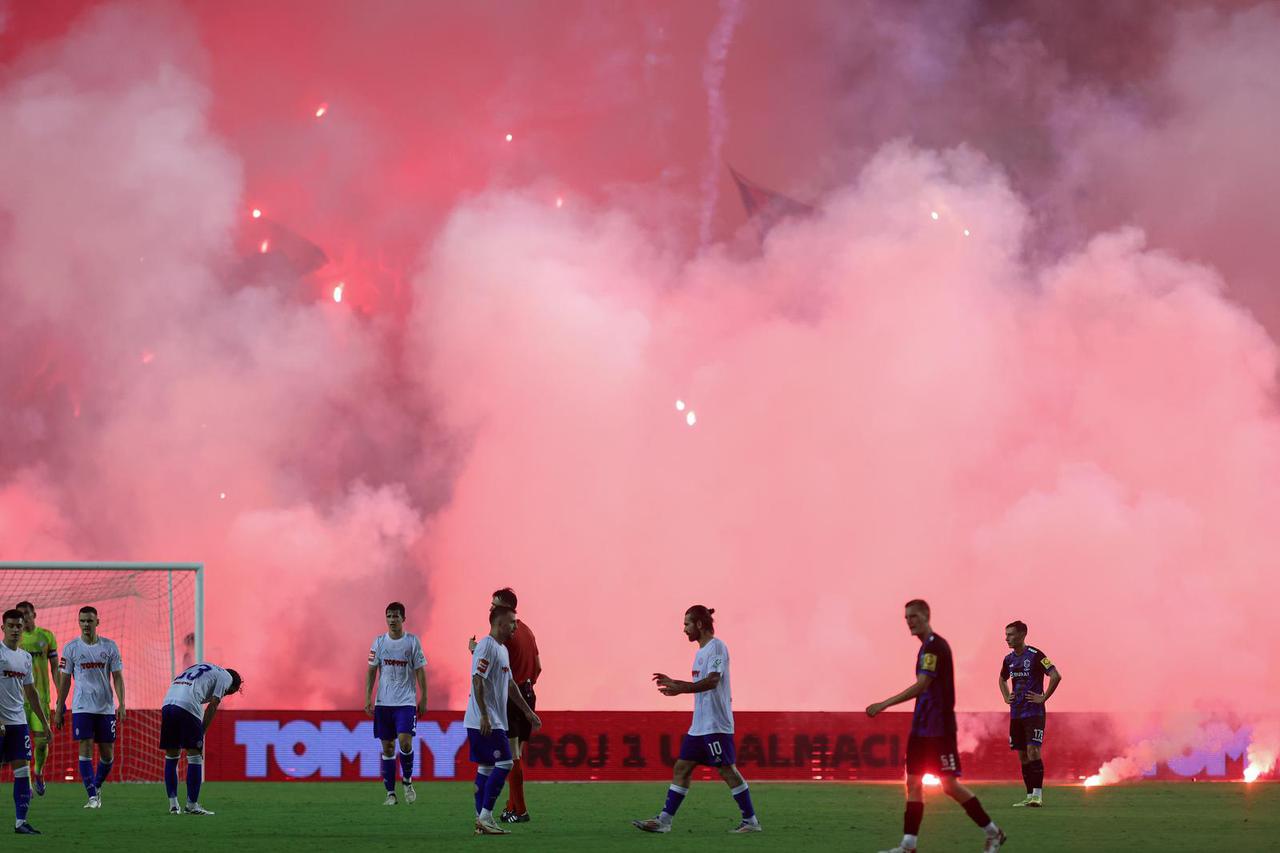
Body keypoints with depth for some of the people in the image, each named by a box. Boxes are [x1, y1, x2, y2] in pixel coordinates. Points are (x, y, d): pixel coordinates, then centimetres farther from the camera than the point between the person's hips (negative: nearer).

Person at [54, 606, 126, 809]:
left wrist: (121, 705, -5)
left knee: (107, 753, 5)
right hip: (82, 708, -1)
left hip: (106, 707, 1)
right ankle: (93, 797, -8)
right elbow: (64, 680, 6)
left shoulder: (110, 646, 3)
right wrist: (59, 710, 5)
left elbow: (117, 677, 4)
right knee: (85, 750, -9)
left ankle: (97, 786, 29)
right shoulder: (71, 648, 1)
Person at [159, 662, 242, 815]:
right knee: (195, 756, 2)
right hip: (188, 705, -7)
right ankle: (192, 805, 3)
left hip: (168, 703, 7)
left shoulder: (199, 669, 35)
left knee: (171, 755, 14)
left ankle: (173, 805, 14)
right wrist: (202, 733, 5)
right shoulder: (226, 677, 14)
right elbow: (213, 706, 4)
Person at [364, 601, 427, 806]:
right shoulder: (379, 641, 5)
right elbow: (371, 671, 7)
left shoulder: (412, 641, 0)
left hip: (406, 702, -3)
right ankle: (390, 793, 9)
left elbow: (420, 672, 3)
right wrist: (368, 698, -1)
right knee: (387, 747, 4)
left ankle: (407, 781, 7)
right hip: (383, 702, 3)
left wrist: (423, 699, -1)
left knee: (405, 741, -17)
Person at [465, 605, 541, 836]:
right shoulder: (487, 646, -14)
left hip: (494, 721, 10)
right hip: (483, 721, -10)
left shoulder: (502, 649, 18)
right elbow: (477, 681, -20)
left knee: (486, 767, 10)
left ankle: (482, 819, 11)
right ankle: (485, 815, -13)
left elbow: (509, 684, 26)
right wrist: (484, 716, -24)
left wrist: (528, 711, 27)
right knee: (504, 764, -13)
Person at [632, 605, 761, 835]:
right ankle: (664, 820, 6)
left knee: (727, 770, -6)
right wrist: (673, 683, 19)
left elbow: (712, 680, -23)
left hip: (716, 725, -10)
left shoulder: (716, 647, -11)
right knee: (682, 768, 6)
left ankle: (751, 821, 1)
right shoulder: (701, 651, 18)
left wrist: (681, 689, -26)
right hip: (699, 726, 10)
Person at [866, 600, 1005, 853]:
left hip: (939, 729, -10)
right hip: (922, 728, 10)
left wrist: (884, 704, -23)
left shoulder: (935, 647, -15)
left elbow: (921, 686, -22)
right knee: (913, 784, 5)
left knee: (950, 785, -5)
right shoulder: (926, 647, 15)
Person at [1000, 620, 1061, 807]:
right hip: (1016, 713, 7)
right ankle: (1030, 796, 11)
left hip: (1034, 712, -7)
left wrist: (1043, 697, -15)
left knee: (1033, 752, -14)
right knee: (1023, 755, 7)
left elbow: (1056, 676, -17)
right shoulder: (1009, 659, 11)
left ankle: (1038, 795, -12)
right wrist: (1006, 697, 16)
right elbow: (1002, 679, 31)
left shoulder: (1035, 655, -11)